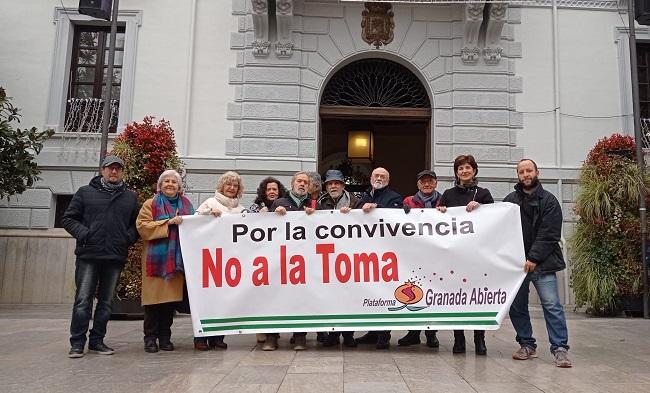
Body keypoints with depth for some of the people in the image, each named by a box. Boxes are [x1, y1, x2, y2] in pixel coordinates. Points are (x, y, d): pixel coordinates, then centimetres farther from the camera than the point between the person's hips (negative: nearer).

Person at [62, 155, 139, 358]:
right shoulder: (85, 192, 7)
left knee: (106, 301, 9)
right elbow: (69, 218, 5)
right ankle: (77, 343, 8)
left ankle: (97, 341, 19)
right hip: (88, 256, -2)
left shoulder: (130, 197, 13)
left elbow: (136, 224, 14)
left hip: (116, 258, 3)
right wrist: (84, 234, -9)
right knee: (83, 300, -2)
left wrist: (128, 238, -4)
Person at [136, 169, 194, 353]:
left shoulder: (186, 204, 17)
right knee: (154, 297, -5)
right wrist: (168, 222, -13)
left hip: (177, 258, 3)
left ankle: (165, 337, 13)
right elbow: (143, 226, -6)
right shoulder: (151, 204, 7)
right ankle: (150, 338, 7)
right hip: (156, 258, -3)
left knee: (171, 297, 3)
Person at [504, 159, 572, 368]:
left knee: (552, 305, -8)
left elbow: (549, 235, -7)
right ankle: (527, 345, 20)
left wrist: (533, 259, -14)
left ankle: (560, 349, 0)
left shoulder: (549, 200, 0)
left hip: (541, 263, -4)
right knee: (516, 306, 7)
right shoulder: (510, 200, 11)